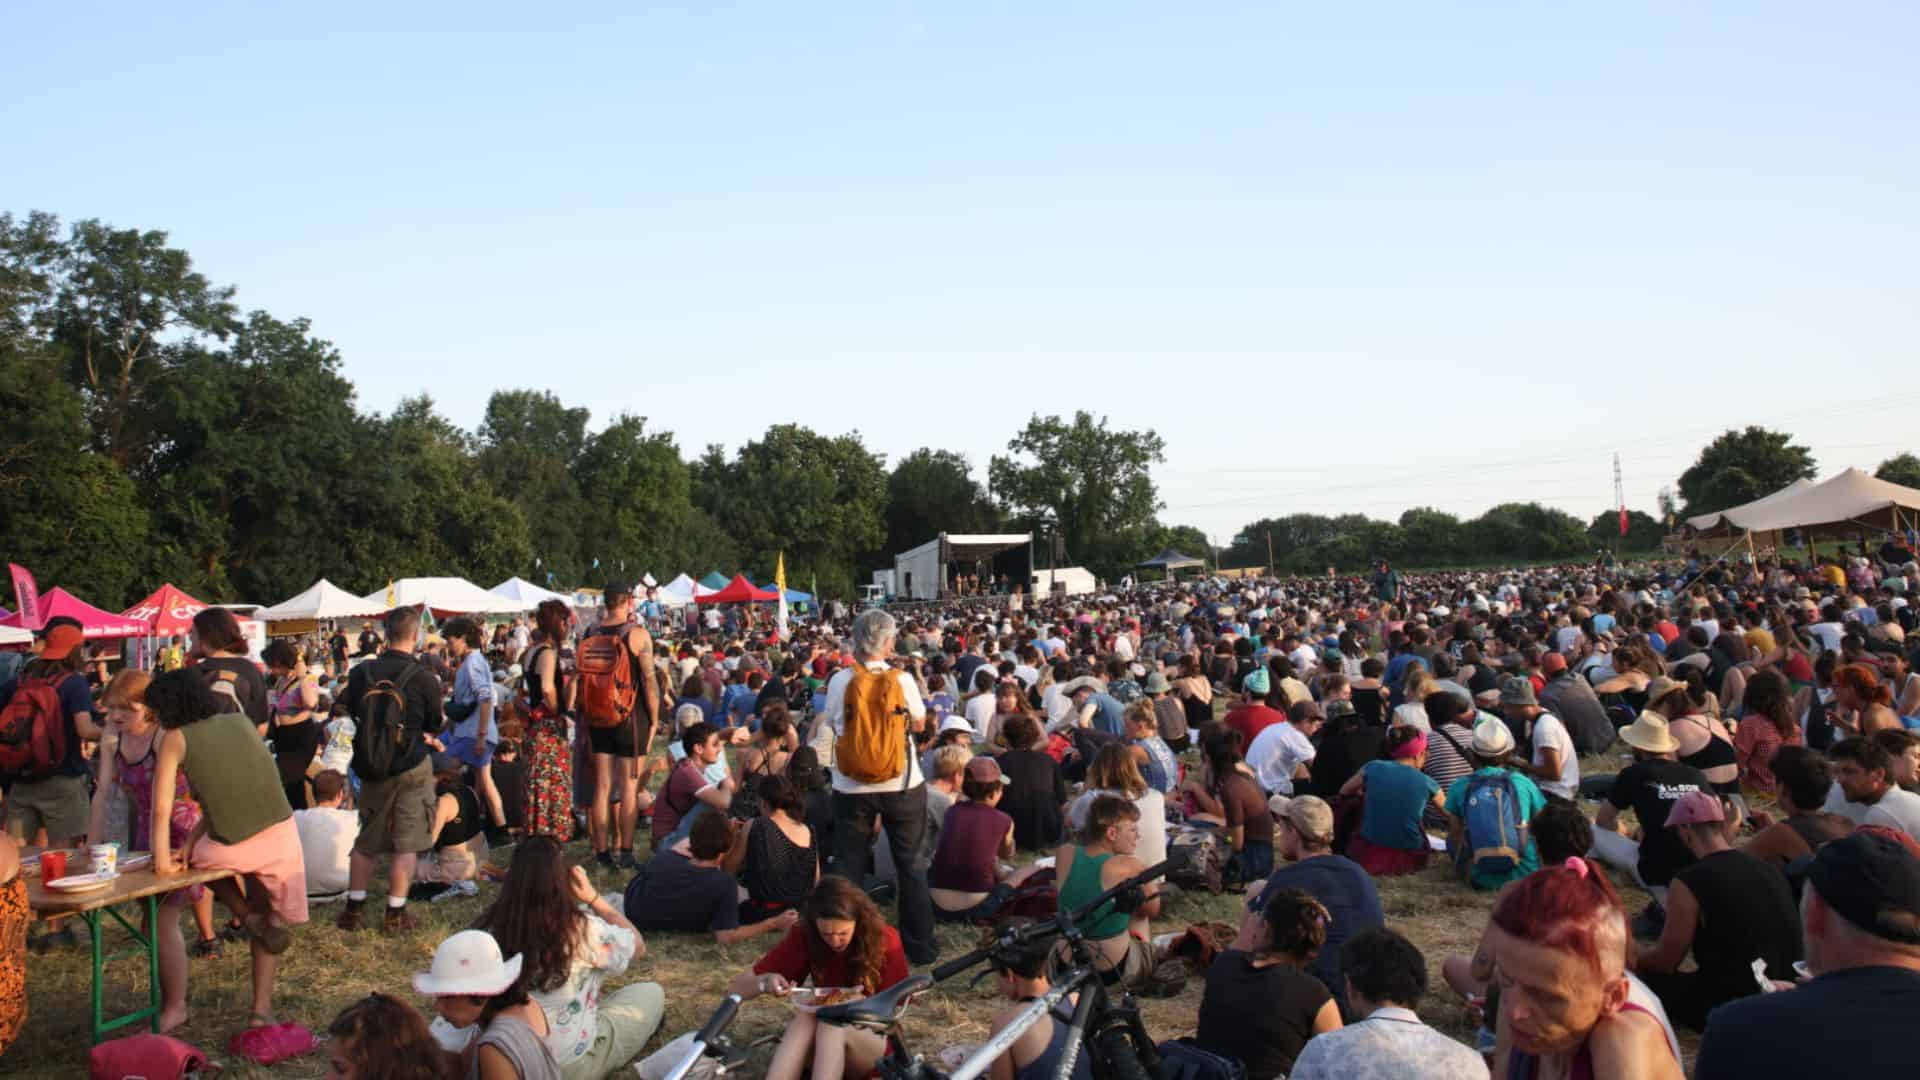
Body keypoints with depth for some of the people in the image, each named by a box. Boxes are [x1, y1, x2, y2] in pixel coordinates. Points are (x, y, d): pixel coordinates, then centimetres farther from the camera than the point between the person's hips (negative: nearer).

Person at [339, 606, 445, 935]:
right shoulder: (424, 678, -15)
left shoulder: (361, 672, -5)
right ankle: (395, 915, 7)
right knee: (406, 845, 5)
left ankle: (353, 910, 23)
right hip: (411, 769, -4)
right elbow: (434, 726, 0)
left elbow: (352, 710, 13)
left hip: (369, 768, 4)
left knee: (366, 841, 18)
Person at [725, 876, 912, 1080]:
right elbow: (736, 988, -9)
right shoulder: (804, 936, -11)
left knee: (832, 1025, -34)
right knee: (805, 1017, -31)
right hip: (821, 1048, 2)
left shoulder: (885, 940, -15)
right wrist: (765, 982, -32)